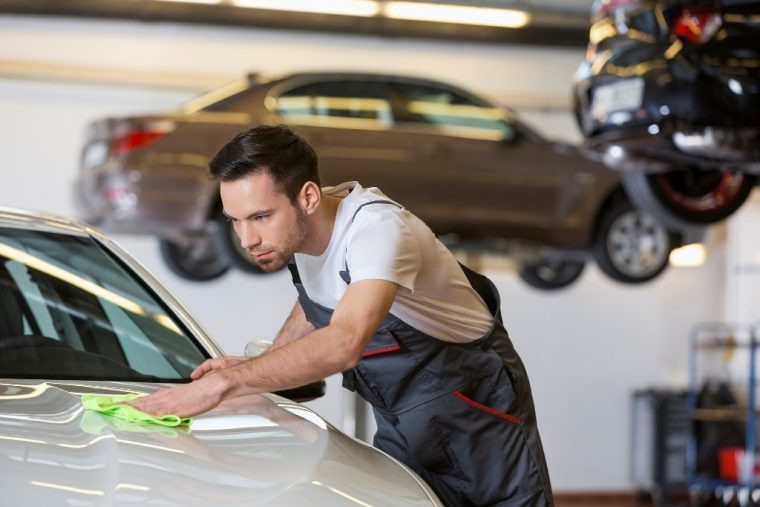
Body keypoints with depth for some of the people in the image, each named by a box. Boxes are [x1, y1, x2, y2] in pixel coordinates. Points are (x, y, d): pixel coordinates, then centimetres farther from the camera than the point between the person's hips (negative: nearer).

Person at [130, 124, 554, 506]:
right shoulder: (297, 227, -9)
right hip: (400, 423, 7)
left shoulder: (377, 228, -33)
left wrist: (224, 383, -53)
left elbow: (344, 344, -50)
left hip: (477, 402, -7)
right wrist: (260, 366, 0)